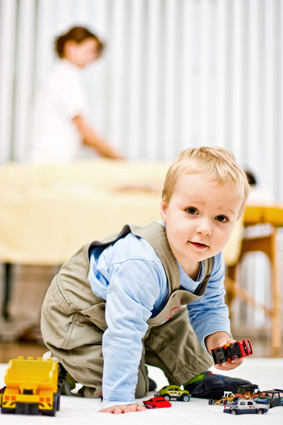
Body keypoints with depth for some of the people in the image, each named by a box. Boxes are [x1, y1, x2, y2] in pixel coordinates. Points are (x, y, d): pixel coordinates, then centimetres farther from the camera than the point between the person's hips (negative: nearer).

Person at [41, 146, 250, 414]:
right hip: (79, 315, -7)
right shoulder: (142, 266, -46)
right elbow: (123, 333, -45)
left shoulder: (211, 257, -19)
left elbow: (208, 306, -1)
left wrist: (218, 337, -21)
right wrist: (118, 399, -44)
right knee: (134, 387, -8)